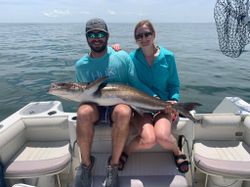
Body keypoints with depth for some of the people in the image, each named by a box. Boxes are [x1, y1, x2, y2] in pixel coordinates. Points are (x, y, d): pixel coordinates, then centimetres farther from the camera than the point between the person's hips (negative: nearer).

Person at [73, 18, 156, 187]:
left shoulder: (122, 57, -2)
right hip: (94, 106, 2)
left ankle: (114, 164, -14)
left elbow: (135, 84, -2)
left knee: (124, 112, -37)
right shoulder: (81, 65, 4)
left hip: (119, 104, -1)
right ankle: (86, 163, -9)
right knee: (83, 112, -33)